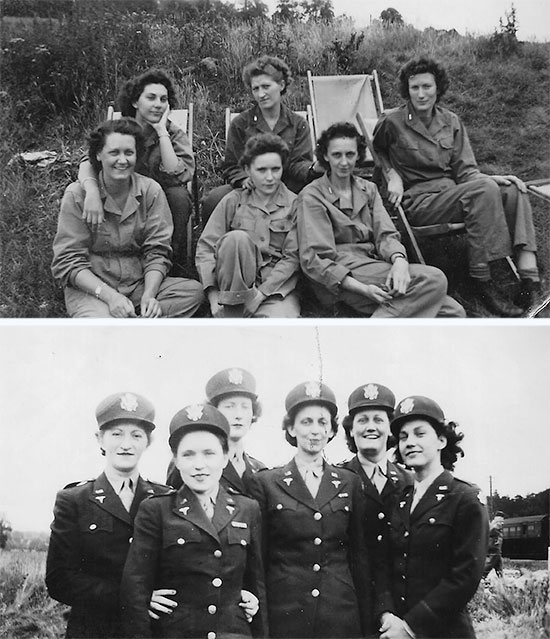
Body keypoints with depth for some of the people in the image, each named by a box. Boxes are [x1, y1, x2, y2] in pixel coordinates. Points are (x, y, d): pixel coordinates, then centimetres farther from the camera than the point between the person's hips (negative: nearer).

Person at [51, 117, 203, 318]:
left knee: (194, 291, -22)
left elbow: (157, 252, 0)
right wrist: (109, 295, -23)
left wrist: (149, 295, -19)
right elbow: (68, 261, -8)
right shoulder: (77, 194, -5)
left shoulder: (151, 191, 1)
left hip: (139, 284, 4)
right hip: (91, 289, -4)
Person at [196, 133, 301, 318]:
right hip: (235, 280, 2)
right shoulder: (234, 200, 8)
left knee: (283, 319, -34)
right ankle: (230, 309, -21)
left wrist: (261, 293, -13)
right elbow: (205, 246, 1)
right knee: (237, 237, -29)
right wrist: (213, 293, -12)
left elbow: (292, 257, -1)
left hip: (276, 283, -1)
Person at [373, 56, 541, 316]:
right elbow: (374, 150, 16)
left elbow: (464, 170, 10)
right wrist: (392, 173, -3)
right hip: (418, 202, -5)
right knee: (484, 189, -31)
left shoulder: (450, 121, 12)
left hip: (452, 194, 6)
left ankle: (529, 271, -32)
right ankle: (481, 282, -32)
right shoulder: (392, 122, -2)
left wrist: (492, 178, -10)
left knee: (513, 190, -20)